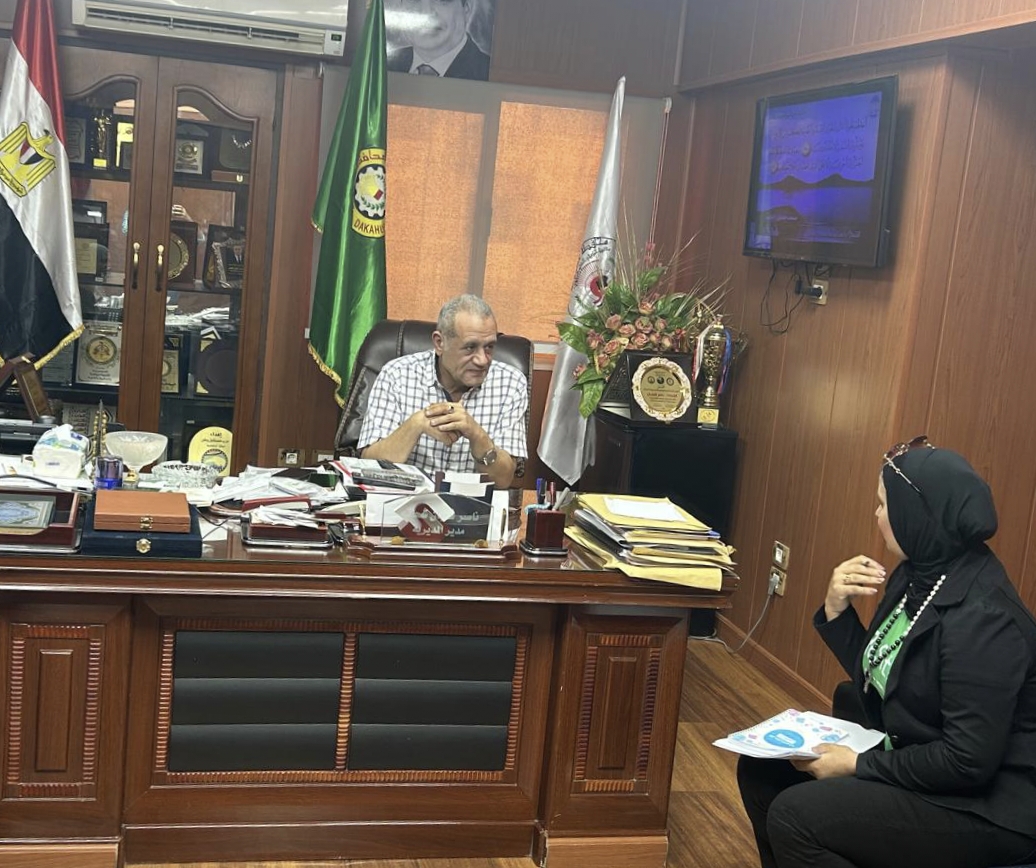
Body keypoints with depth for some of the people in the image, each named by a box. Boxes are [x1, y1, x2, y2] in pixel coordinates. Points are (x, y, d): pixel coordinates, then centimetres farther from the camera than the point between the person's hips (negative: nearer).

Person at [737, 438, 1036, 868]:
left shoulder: (980, 618, -26)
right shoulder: (917, 576, 3)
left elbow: (970, 761, -26)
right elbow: (877, 678, 10)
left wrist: (858, 765, -18)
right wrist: (836, 610, -4)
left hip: (985, 809, -9)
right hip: (912, 762, 9)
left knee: (796, 816, -21)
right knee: (762, 768, 7)